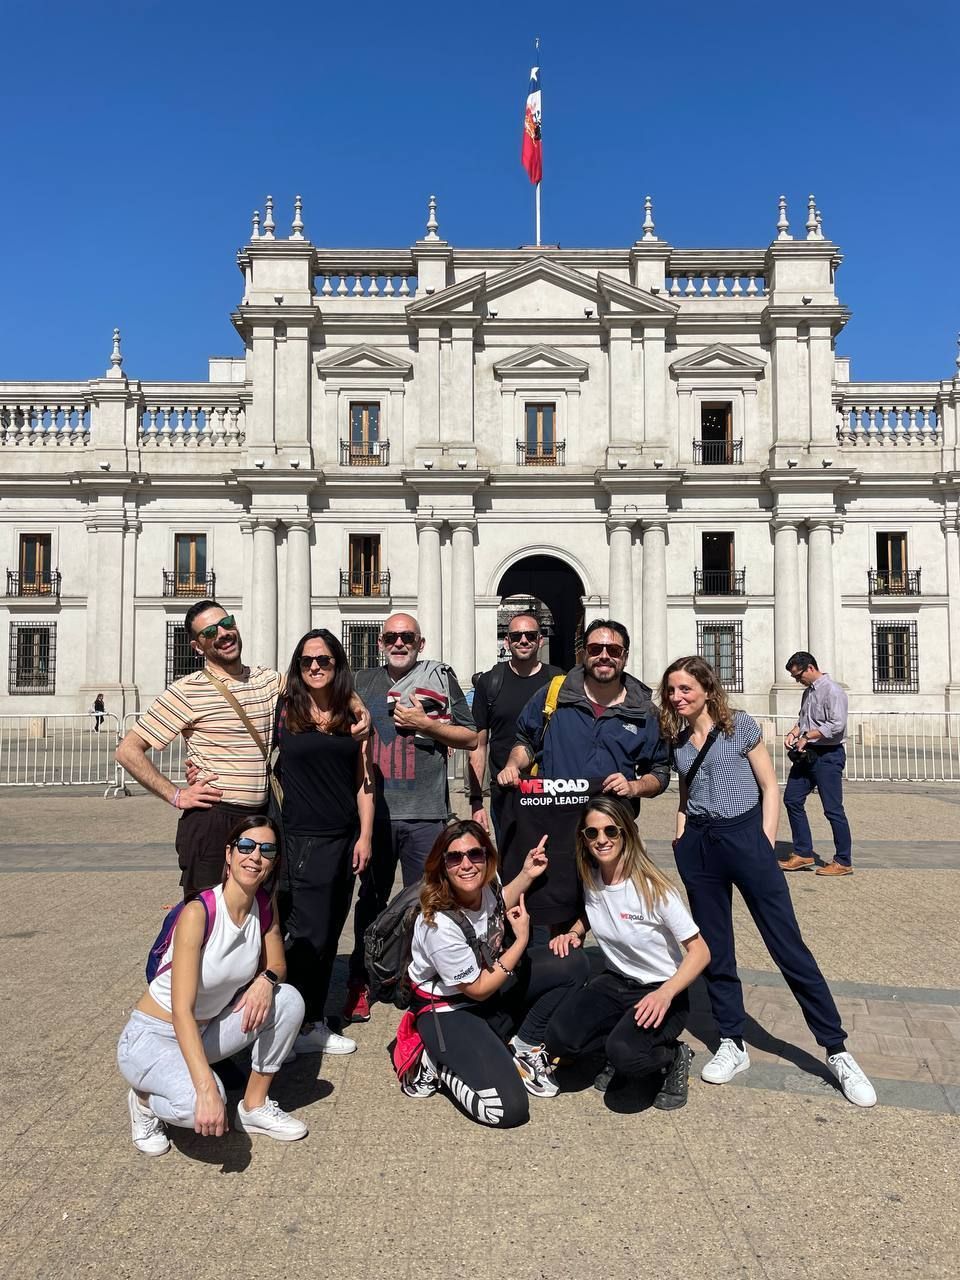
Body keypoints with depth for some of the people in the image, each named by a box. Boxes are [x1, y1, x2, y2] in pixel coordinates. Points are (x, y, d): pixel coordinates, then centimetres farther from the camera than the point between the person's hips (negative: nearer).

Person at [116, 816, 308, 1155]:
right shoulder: (198, 913, -28)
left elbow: (277, 966, 5)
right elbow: (181, 1011, -32)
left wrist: (266, 980, -22)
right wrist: (207, 1089, -41)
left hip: (207, 1031, 7)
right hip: (151, 1038, -6)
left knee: (289, 1000, -14)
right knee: (200, 1107, -34)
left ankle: (255, 1106, 4)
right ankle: (145, 1101, 2)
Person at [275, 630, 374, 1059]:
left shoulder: (353, 715, 7)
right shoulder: (283, 712, -3)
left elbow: (364, 779, 8)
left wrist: (365, 835, 3)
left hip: (345, 838, 5)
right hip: (301, 837, -5)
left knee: (329, 933, 12)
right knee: (307, 933, -3)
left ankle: (313, 1023, 24)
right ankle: (298, 1027, 12)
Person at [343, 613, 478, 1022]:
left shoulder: (441, 678, 6)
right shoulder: (364, 681, 12)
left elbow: (470, 738, 3)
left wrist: (423, 723, -9)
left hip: (426, 813, -2)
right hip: (376, 809, 2)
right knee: (372, 899, 10)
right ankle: (360, 985, 22)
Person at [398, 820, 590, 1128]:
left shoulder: (487, 883, -13)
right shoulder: (438, 925, -33)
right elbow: (477, 989, -19)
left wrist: (526, 875, 1)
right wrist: (521, 941, -17)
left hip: (489, 980, 8)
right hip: (449, 1011, -8)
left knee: (572, 963, -8)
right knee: (508, 1110, -22)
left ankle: (523, 1048, 5)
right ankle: (438, 1064, 3)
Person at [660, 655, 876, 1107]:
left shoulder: (740, 725, -4)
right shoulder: (677, 740, 9)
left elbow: (770, 787, -2)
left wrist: (766, 846, -8)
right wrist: (681, 840, 8)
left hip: (744, 836, -4)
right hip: (698, 848, 5)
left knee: (788, 946, -3)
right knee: (715, 951, 9)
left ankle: (838, 1052, 6)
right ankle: (732, 1045, 22)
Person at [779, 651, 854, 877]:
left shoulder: (832, 691, -14)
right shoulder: (808, 691, 14)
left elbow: (837, 725, -23)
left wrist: (806, 737, -17)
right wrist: (793, 733, 5)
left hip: (827, 756, -9)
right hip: (807, 755, 9)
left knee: (832, 809, -3)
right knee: (792, 799, 9)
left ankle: (843, 862, 8)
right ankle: (803, 853, 17)